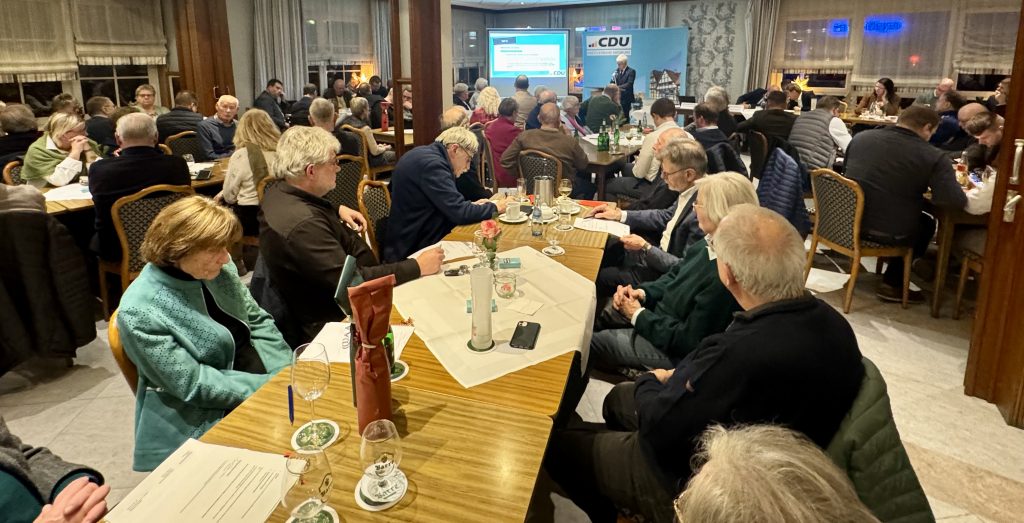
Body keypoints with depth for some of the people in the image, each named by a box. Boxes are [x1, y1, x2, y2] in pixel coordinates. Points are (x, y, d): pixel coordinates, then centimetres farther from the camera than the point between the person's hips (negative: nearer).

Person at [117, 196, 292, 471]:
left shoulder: (216, 268, -2)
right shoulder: (140, 311, -20)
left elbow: (257, 321, 5)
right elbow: (193, 384, -20)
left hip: (260, 382, 7)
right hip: (204, 419, -6)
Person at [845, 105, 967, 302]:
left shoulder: (861, 137, 1)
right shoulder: (933, 157, -13)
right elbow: (955, 201, -21)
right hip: (889, 233, -5)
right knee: (927, 223, 29)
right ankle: (892, 284, 29)